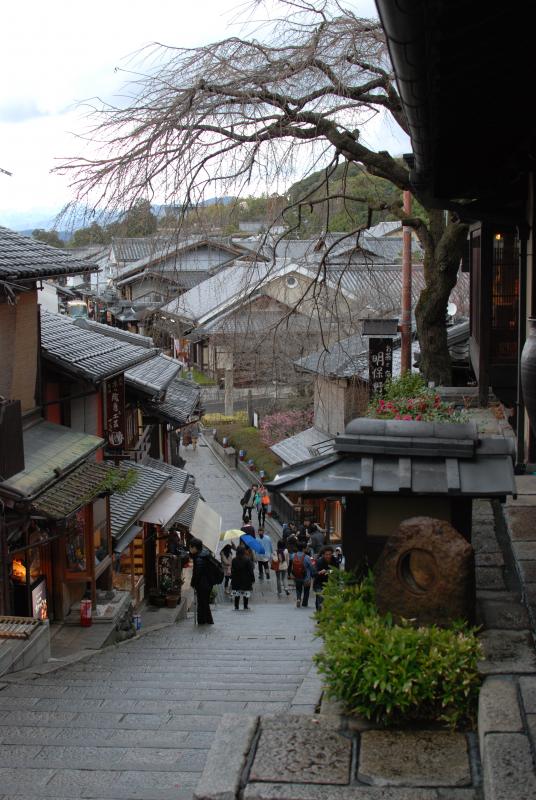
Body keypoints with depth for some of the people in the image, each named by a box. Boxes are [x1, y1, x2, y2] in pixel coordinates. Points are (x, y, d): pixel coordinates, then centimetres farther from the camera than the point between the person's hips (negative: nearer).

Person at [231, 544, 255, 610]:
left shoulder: (234, 560, -2)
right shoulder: (248, 560, -10)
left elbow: (232, 571, 4)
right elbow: (251, 571, -8)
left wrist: (232, 578, 13)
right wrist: (252, 579, -1)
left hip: (236, 580, 2)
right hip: (246, 580, -2)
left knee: (236, 595, 7)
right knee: (246, 594, 5)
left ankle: (236, 607, 8)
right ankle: (245, 607, 8)